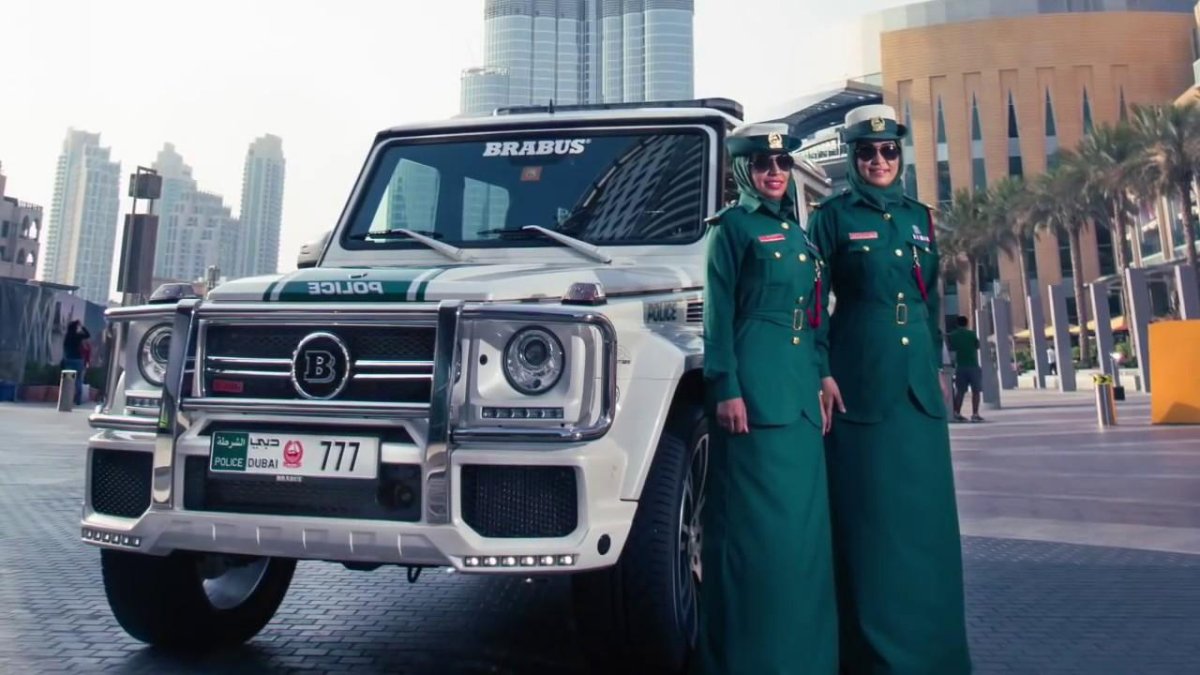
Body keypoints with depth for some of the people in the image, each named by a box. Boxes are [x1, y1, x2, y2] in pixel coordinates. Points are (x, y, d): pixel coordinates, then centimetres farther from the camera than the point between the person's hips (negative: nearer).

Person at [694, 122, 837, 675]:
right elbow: (718, 313, -8)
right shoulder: (732, 226, 0)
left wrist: (822, 382, 17)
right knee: (756, 520, -4)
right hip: (754, 388, -7)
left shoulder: (798, 233, 20)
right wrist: (725, 389, -16)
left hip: (800, 391, 7)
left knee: (803, 519, 11)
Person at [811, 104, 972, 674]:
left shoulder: (918, 216, 15)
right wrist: (823, 374, -13)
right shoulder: (834, 216, 0)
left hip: (918, 380, 5)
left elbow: (931, 299, 18)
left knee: (925, 510, 11)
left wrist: (938, 367, 14)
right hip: (861, 380, -5)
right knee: (869, 513, 0)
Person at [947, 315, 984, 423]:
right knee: (975, 391, 2)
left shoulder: (952, 335, 2)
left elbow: (950, 349, 6)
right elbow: (977, 347, 5)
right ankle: (975, 414, -3)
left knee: (959, 391, 8)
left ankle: (957, 414, 6)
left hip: (960, 366, 3)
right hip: (973, 365, -3)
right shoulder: (972, 334, -3)